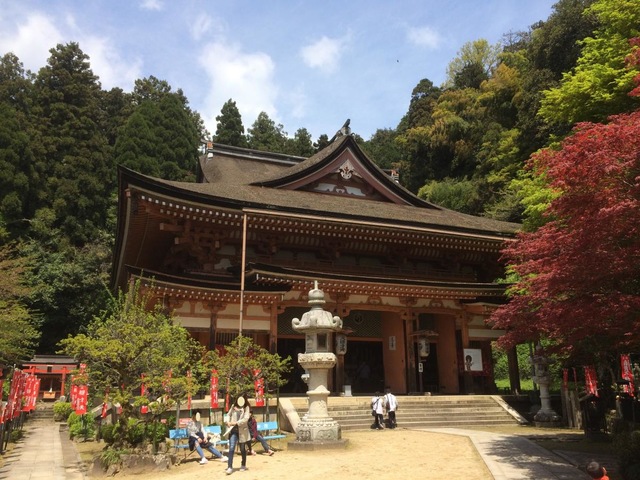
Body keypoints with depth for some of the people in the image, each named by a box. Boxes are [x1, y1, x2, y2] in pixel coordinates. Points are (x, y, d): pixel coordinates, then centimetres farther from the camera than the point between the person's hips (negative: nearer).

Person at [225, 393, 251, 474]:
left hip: (242, 430, -1)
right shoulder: (233, 406, 7)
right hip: (233, 430, 2)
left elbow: (246, 418, -12)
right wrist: (228, 422, -2)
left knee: (242, 449, 9)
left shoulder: (246, 407, -2)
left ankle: (243, 465, 27)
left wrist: (236, 423, -18)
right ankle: (230, 467, -10)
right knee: (231, 448, -11)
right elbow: (228, 414, 17)